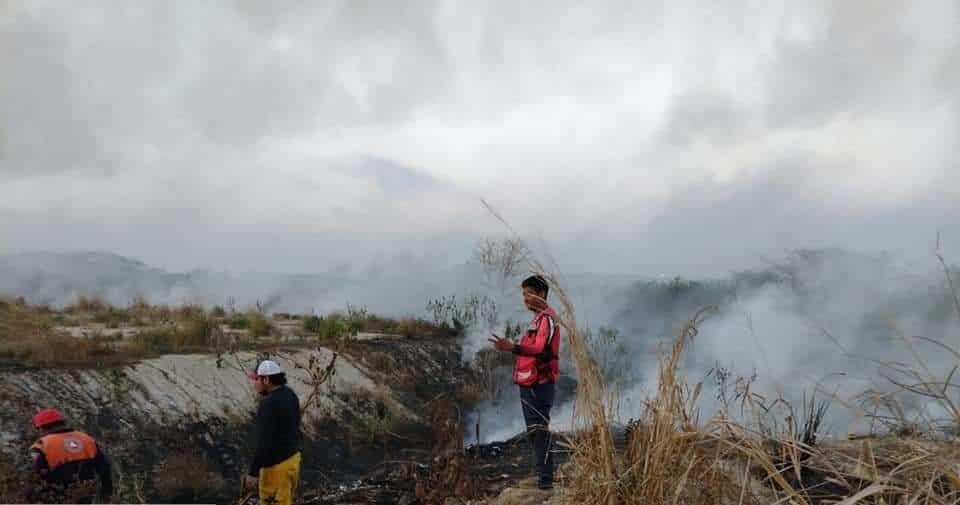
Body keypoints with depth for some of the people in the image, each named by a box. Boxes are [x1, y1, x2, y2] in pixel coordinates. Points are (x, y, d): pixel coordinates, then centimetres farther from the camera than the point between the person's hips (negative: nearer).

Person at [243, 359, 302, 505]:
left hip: (276, 465, -9)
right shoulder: (290, 395, 1)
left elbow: (264, 443, -26)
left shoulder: (269, 404, -26)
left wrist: (253, 473, -20)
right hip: (292, 457, 9)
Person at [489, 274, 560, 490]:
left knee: (540, 430, -11)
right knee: (534, 431, 14)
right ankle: (543, 475, 22)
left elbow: (541, 349, -26)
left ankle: (545, 480, -10)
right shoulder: (538, 318, 19)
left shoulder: (547, 318, -11)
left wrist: (513, 348, -35)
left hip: (539, 384, -10)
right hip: (531, 383, 10)